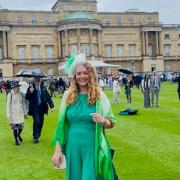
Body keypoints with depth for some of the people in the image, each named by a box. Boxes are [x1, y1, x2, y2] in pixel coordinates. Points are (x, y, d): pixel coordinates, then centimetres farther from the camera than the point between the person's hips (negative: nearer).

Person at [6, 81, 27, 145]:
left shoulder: (20, 94, 3)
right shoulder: (10, 94, -9)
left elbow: (23, 103, 10)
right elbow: (8, 105, -7)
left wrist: (25, 113, 12)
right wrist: (8, 115, -9)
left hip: (20, 113, 3)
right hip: (13, 113, -3)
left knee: (21, 126, 4)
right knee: (15, 127, 2)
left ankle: (18, 135, 36)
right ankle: (16, 140, 20)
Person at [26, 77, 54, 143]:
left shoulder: (43, 88, 2)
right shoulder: (31, 88, -6)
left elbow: (48, 97, 4)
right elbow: (27, 98, -8)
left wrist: (51, 105, -3)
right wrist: (30, 92, -26)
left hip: (42, 107, 4)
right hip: (34, 108, -3)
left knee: (41, 122, 8)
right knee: (36, 121, -14)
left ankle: (38, 136, 26)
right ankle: (35, 137, 1)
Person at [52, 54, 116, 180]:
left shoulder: (99, 96, -3)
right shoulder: (68, 96, 2)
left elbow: (112, 122, 2)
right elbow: (61, 125, 6)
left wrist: (103, 121, -20)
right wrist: (58, 150, 3)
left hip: (92, 148, -2)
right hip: (73, 147, 3)